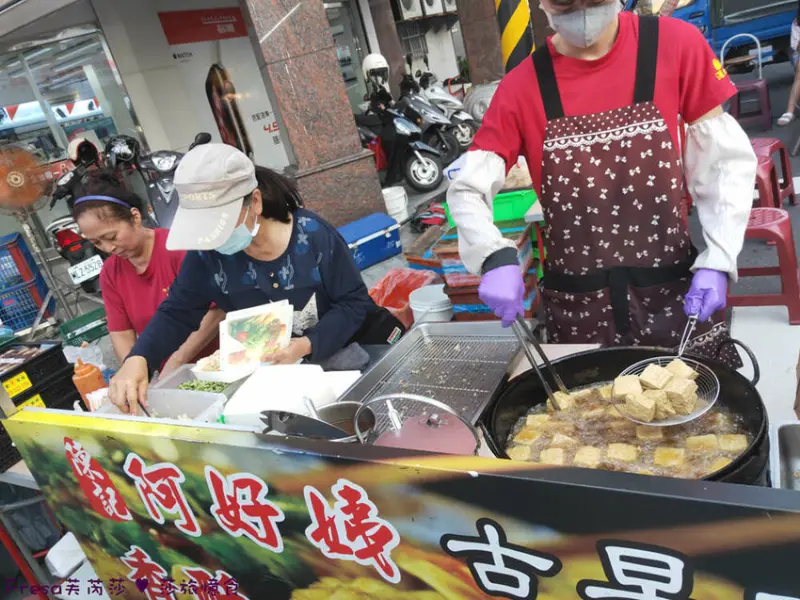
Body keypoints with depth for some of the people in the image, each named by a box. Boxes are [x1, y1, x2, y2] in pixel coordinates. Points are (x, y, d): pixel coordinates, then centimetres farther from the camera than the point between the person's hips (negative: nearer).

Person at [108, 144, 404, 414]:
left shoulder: (314, 235, -25)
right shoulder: (207, 254, -16)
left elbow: (354, 302, -17)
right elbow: (176, 313, -7)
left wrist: (307, 345, -33)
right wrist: (137, 359, -27)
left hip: (351, 347, -2)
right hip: (277, 370, 3)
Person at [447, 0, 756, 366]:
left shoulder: (676, 44, -7)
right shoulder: (521, 89, -7)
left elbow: (725, 161, -2)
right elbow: (467, 189, -9)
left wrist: (717, 261, -12)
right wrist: (495, 257, -28)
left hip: (675, 291, 0)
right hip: (576, 305, 0)